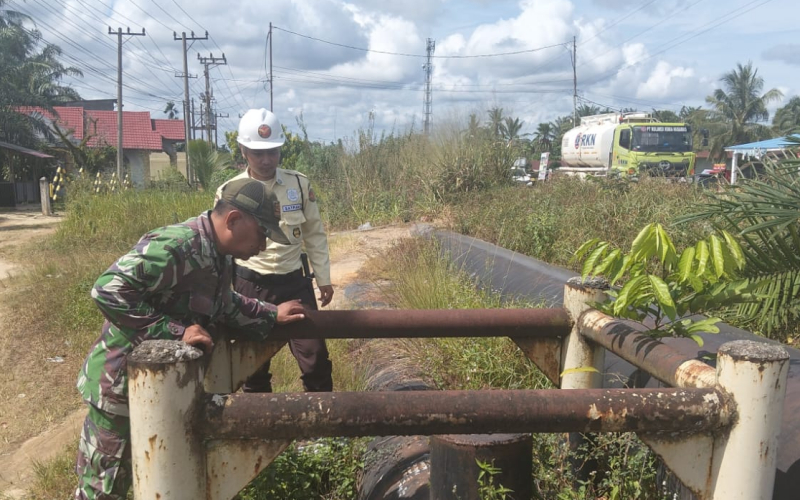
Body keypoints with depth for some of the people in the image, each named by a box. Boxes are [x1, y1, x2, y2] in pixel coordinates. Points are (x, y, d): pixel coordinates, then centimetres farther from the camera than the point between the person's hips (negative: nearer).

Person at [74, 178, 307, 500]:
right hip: (121, 385, -9)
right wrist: (176, 332, -31)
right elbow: (107, 291, -33)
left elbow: (222, 305, 19)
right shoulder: (176, 247, -29)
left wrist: (271, 316, 11)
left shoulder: (219, 255, 2)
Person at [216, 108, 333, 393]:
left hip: (295, 283, 0)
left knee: (315, 356, 3)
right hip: (250, 286, 0)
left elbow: (314, 234, 6)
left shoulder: (299, 184, -2)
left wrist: (323, 279, 7)